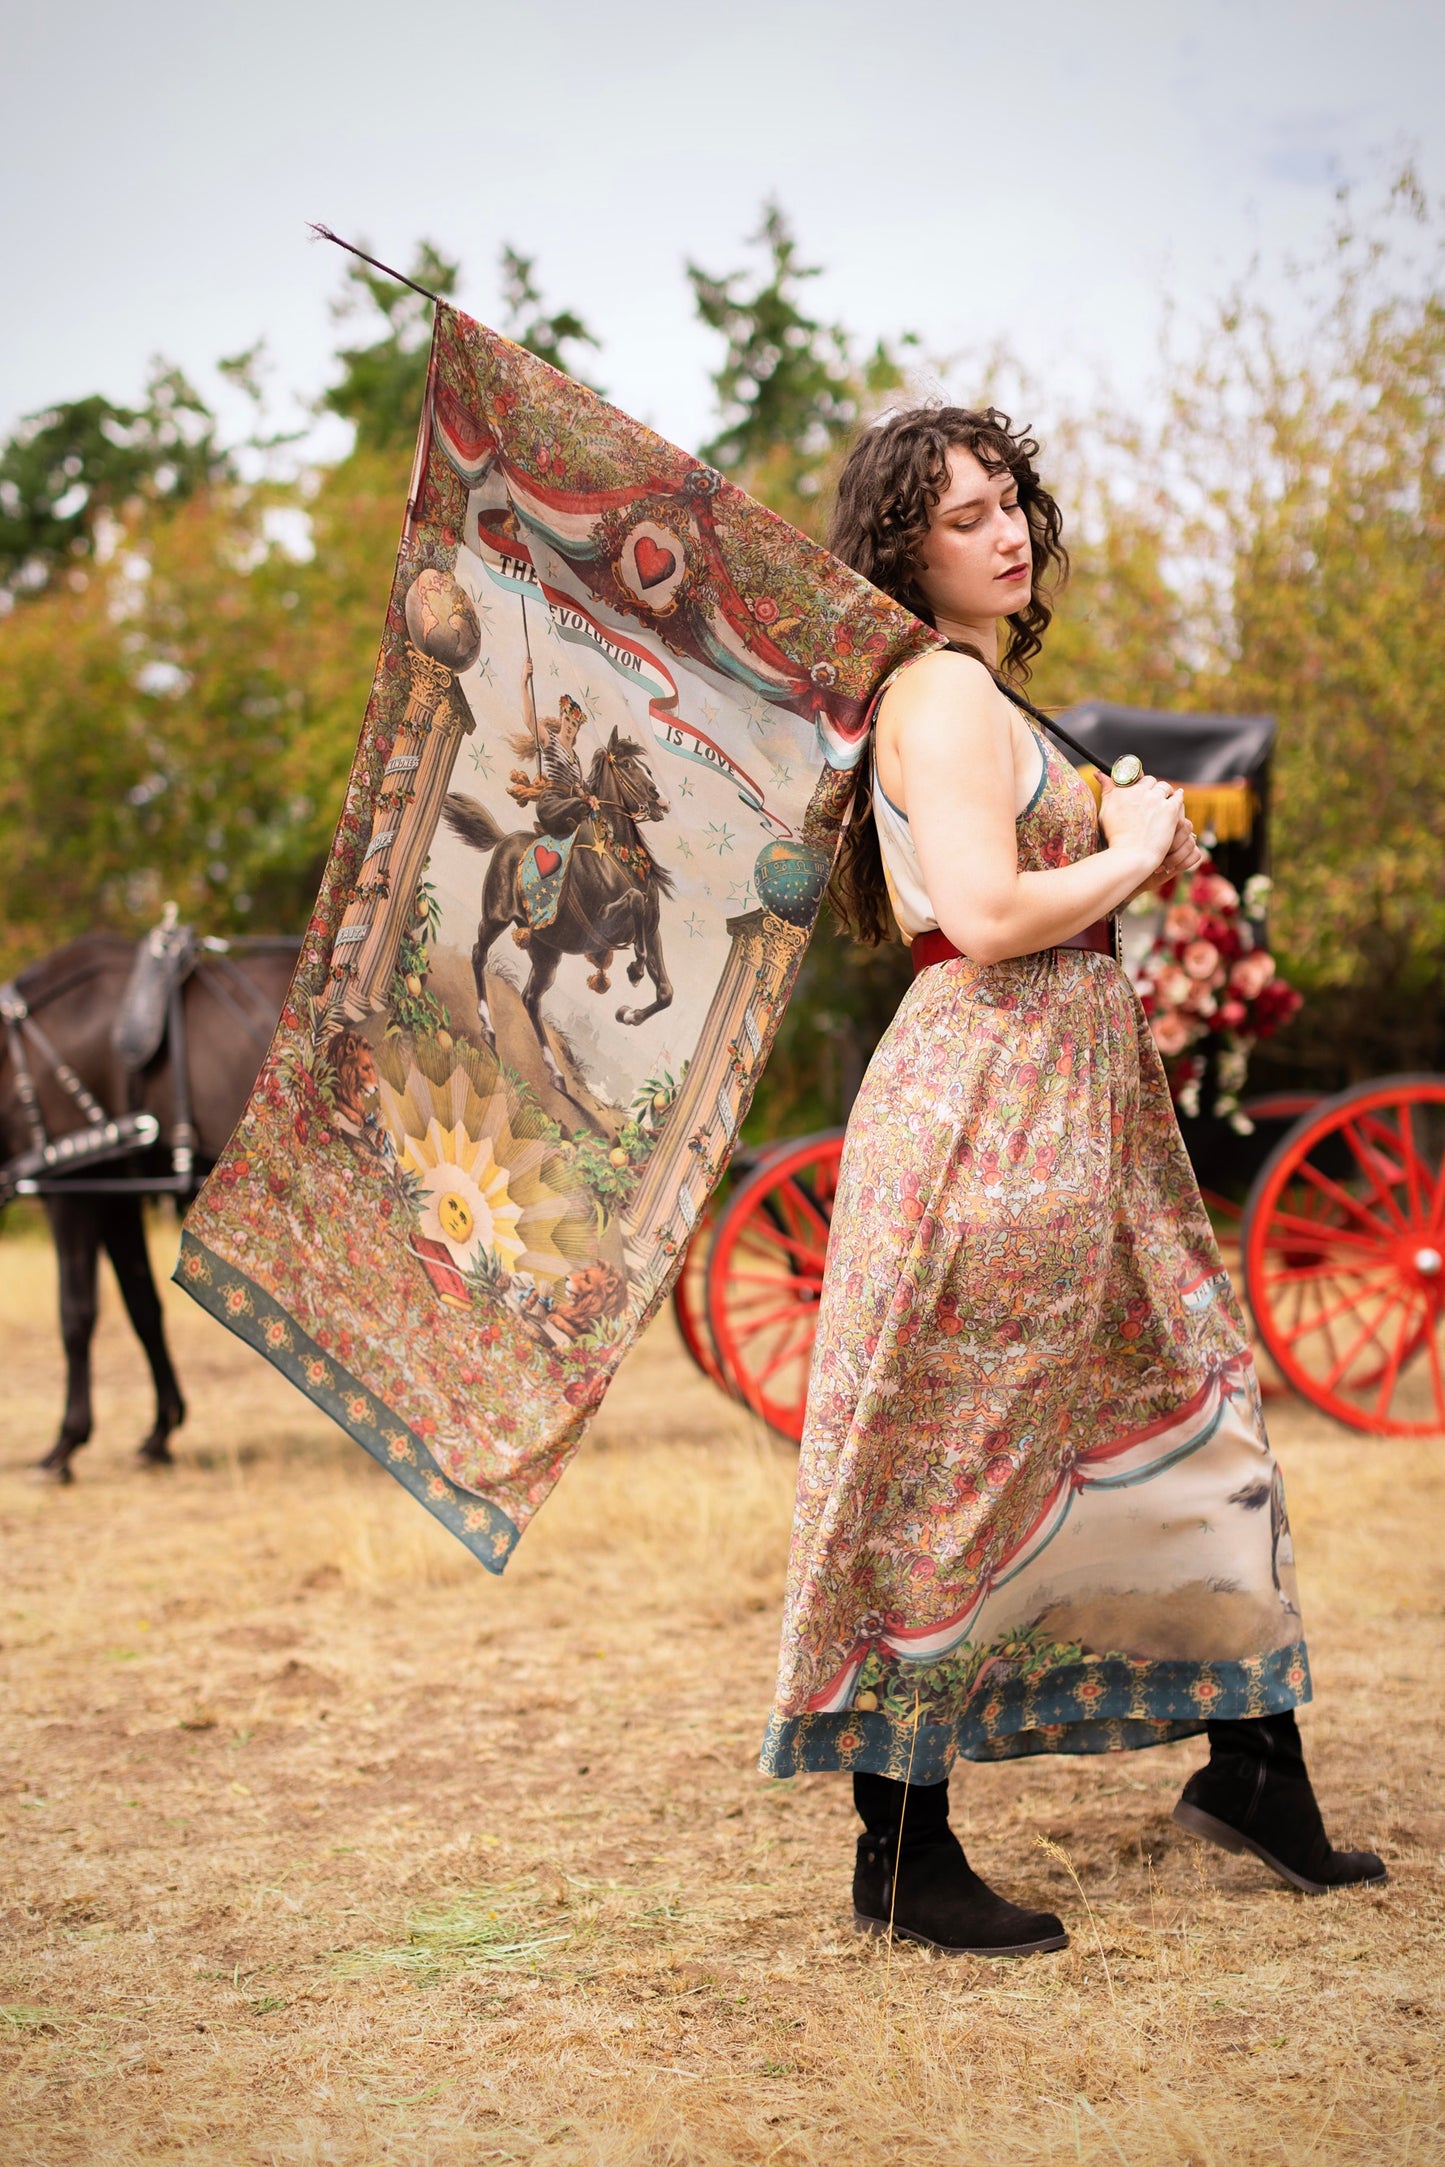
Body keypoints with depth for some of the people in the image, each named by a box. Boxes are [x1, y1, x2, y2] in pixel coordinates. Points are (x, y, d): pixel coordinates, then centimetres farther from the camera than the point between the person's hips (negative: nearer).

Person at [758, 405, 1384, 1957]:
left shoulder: (973, 692, 20)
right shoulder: (944, 688, -12)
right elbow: (985, 917, -24)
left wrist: (1128, 843, 9)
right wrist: (1130, 856, -8)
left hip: (1069, 1099, 11)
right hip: (985, 1105, -11)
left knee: (1185, 1412, 15)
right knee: (955, 1473, -4)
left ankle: (1251, 1771, 26)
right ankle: (902, 1859, 5)